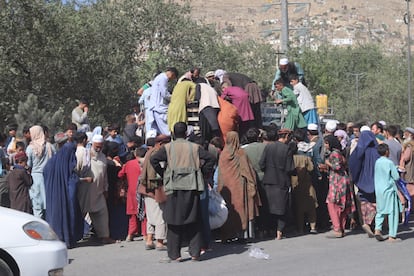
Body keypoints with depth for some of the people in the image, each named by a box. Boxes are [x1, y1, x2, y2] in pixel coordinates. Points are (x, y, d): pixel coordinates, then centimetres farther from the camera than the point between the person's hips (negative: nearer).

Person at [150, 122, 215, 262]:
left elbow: (154, 159, -9)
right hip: (192, 187, 1)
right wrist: (203, 173, 8)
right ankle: (195, 253, 8)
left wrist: (163, 174, 1)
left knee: (175, 221, 3)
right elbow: (210, 158, -1)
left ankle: (174, 254, 2)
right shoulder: (194, 147, 7)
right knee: (194, 220, 8)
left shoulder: (168, 147, 3)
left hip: (175, 188, -1)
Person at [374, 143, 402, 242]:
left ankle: (377, 229, -5)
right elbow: (396, 177, -11)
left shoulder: (377, 162, 5)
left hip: (379, 190, 6)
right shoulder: (389, 163, -13)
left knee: (380, 211, 15)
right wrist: (396, 171, 10)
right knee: (393, 212, 2)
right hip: (389, 190, -6)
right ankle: (392, 236, 2)